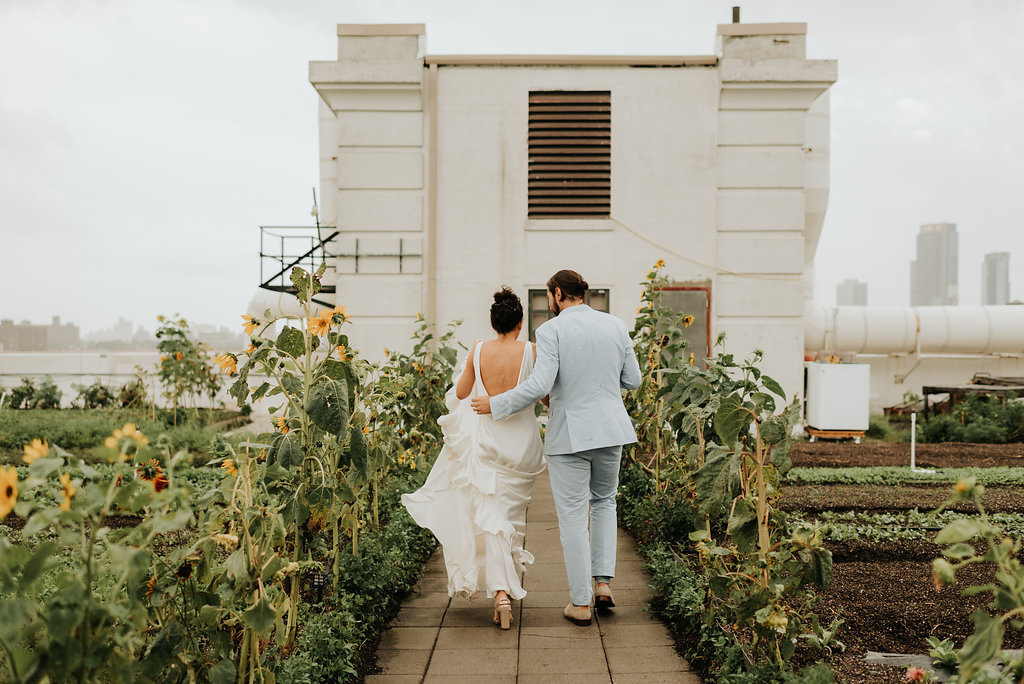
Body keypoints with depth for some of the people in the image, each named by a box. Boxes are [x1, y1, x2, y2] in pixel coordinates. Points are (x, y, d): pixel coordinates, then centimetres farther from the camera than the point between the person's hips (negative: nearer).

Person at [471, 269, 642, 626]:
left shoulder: (551, 330, -11)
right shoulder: (616, 325, 4)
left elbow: (539, 385, -19)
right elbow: (632, 380, 7)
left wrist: (496, 405, -8)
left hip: (570, 433, -4)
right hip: (610, 428, 5)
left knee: (572, 516, 6)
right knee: (603, 501, 24)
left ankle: (581, 603, 13)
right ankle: (603, 582, 17)